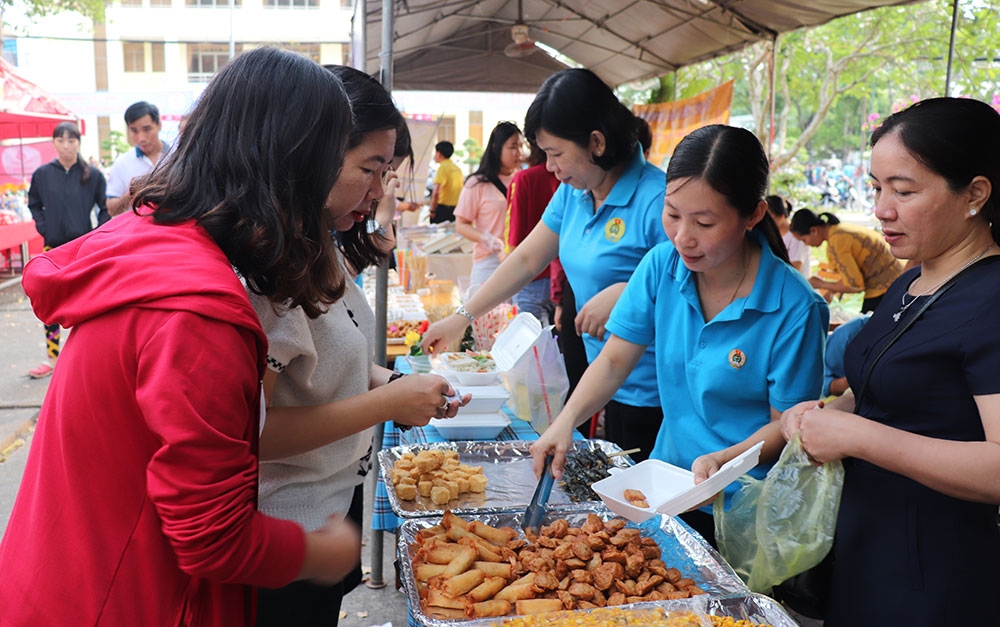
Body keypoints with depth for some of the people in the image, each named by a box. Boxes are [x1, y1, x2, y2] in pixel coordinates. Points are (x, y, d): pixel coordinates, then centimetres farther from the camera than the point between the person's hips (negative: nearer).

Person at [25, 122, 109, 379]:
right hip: (53, 247, 2)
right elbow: (34, 204, 14)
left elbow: (105, 207, 1)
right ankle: (52, 358, 11)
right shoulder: (42, 174, 1)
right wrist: (43, 228, 1)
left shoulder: (93, 175, -3)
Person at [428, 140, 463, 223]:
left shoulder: (442, 168, -11)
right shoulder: (457, 169, 12)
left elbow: (436, 193, -20)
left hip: (444, 208, -8)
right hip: (457, 209, 8)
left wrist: (432, 211, -14)